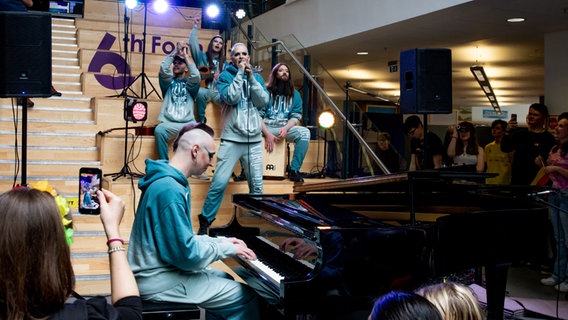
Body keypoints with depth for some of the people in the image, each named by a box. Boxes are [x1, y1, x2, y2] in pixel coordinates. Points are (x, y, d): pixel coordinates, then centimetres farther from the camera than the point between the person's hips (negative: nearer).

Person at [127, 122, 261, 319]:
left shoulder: (169, 181, 9)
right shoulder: (170, 190, -24)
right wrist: (228, 248, -11)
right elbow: (187, 253, -25)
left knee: (225, 279, 25)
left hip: (160, 269, 11)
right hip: (157, 281, -11)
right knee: (245, 295, -9)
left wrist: (219, 242, 10)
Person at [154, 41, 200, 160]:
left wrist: (186, 54, 2)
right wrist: (175, 51, 3)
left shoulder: (189, 83, 17)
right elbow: (163, 69, -2)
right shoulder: (168, 82, 19)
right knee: (159, 130, -34)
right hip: (169, 123, 0)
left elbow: (196, 75, -6)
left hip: (187, 124, 0)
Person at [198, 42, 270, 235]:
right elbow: (231, 98, -14)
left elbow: (263, 101, -1)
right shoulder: (225, 76, 4)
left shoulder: (256, 77, 14)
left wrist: (251, 77, -6)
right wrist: (240, 73, -9)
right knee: (219, 183, -8)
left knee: (257, 186, 5)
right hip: (232, 138, -3)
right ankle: (205, 221, 4)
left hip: (254, 139, 3)